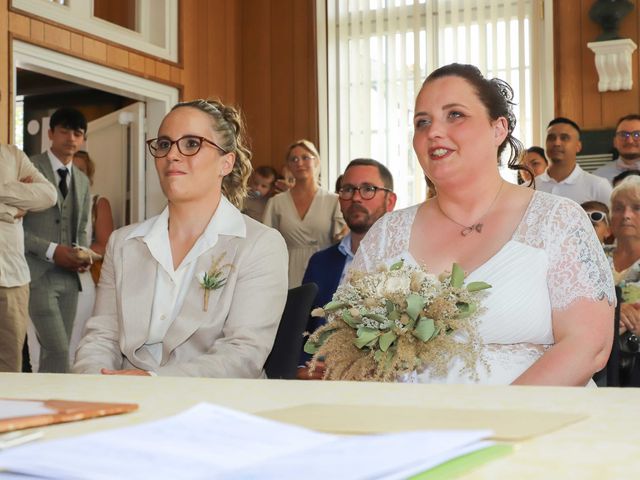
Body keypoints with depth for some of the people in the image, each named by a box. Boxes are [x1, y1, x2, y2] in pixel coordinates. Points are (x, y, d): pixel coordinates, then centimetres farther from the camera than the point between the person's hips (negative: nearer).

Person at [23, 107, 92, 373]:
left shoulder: (82, 180, 17)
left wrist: (82, 255, 0)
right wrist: (51, 250, -16)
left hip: (69, 276, 6)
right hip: (38, 275, -6)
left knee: (56, 351, 8)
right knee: (58, 351, -13)